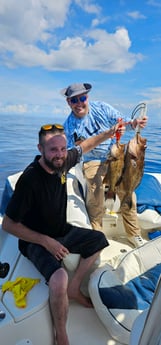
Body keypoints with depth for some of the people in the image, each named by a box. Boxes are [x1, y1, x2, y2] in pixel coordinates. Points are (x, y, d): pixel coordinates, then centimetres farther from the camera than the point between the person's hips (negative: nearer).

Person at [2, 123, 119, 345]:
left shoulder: (62, 161, -10)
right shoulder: (30, 179, -29)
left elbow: (84, 147, 12)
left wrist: (109, 133, 2)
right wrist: (46, 242, -24)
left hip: (62, 231, 8)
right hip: (37, 241, -7)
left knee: (99, 240, 11)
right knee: (59, 279, -31)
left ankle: (74, 288, 18)